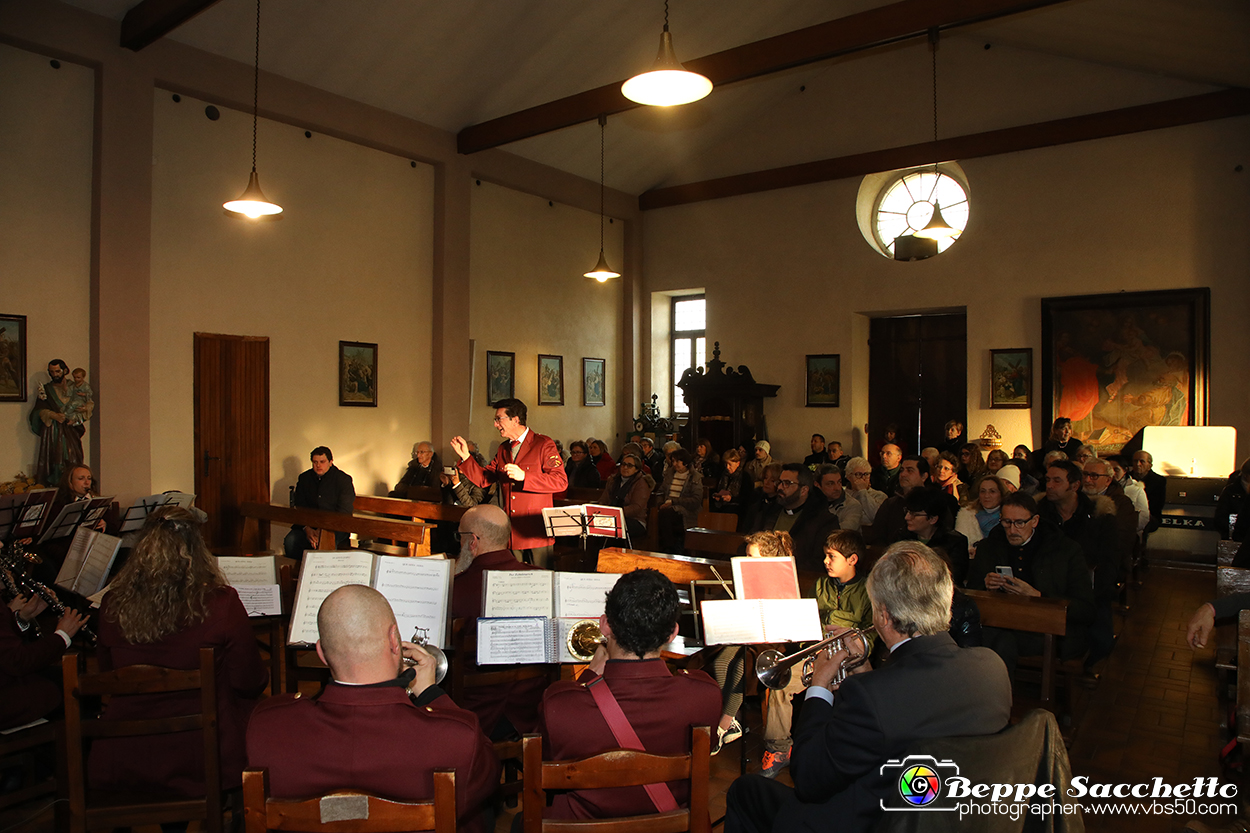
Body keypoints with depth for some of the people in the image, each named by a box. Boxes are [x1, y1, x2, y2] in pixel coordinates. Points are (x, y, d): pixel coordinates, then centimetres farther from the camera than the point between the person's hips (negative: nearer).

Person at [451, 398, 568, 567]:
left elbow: (561, 481, -14)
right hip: (510, 528, 6)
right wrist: (465, 457, 5)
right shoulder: (503, 449, 16)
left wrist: (524, 476, -22)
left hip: (537, 528, -6)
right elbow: (484, 479, 15)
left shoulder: (543, 444, -5)